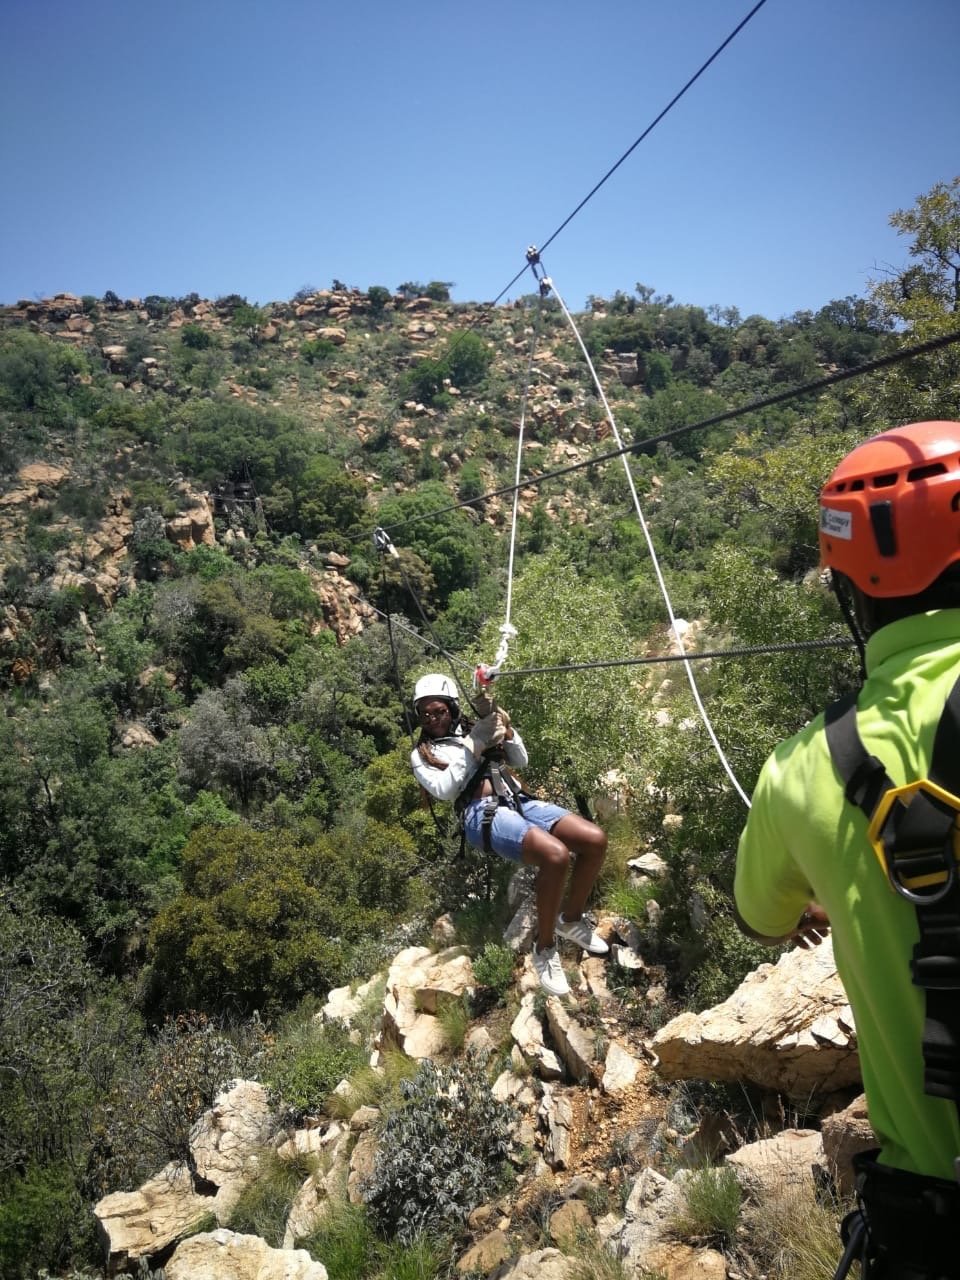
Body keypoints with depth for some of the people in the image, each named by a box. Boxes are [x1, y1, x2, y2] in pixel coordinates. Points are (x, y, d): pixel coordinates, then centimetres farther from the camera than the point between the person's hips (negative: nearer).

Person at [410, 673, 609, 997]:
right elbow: (444, 790, -5)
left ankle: (571, 919, 11)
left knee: (595, 840, -13)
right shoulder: (422, 753, 13)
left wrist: (507, 732, 3)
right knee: (556, 855, -33)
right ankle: (544, 947, -12)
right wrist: (472, 746, -8)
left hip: (520, 801, 6)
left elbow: (521, 761, 22)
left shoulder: (472, 729, 24)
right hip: (483, 813, -6)